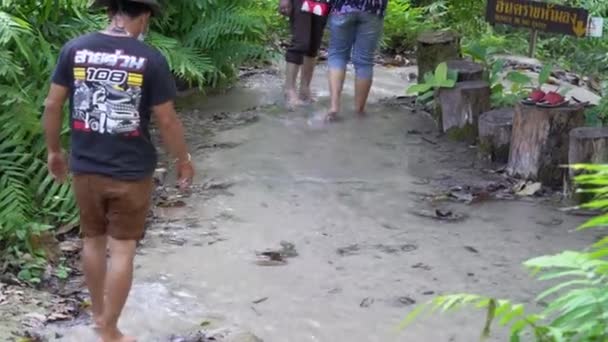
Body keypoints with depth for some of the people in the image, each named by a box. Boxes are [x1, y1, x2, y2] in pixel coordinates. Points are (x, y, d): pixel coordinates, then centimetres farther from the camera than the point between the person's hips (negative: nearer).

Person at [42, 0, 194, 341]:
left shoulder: (74, 49, -4)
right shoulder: (151, 59, -14)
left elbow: (52, 105, 0)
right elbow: (167, 120, -10)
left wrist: (54, 150, 14)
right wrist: (184, 159, 6)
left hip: (85, 167, 4)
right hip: (131, 172, -4)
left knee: (93, 241, 21)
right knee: (122, 250, 7)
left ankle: (98, 314, 38)